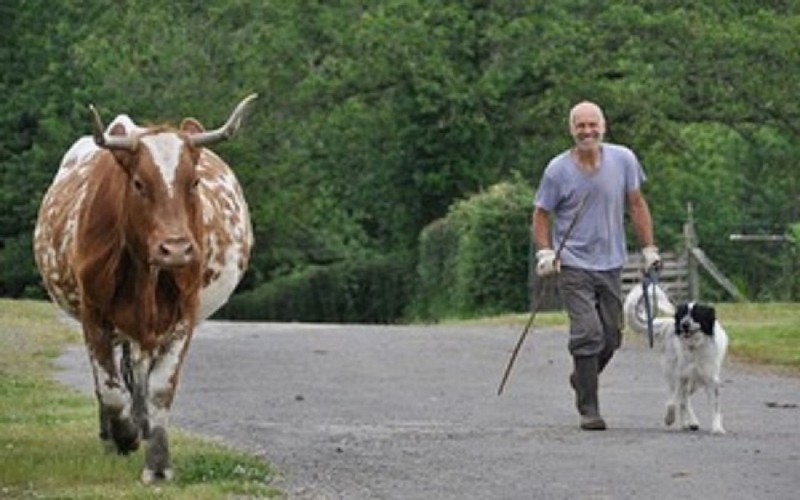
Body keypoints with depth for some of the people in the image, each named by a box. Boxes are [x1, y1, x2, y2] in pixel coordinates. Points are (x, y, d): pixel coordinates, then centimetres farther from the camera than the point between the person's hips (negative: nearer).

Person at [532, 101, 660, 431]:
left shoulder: (623, 160, 0)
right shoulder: (558, 170, -7)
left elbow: (636, 205, 10)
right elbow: (541, 214, 2)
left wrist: (649, 248, 8)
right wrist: (544, 252, -12)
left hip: (611, 264, 4)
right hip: (573, 265, -4)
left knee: (611, 337, 8)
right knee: (588, 334, -14)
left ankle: (582, 379, 37)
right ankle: (589, 409, -7)